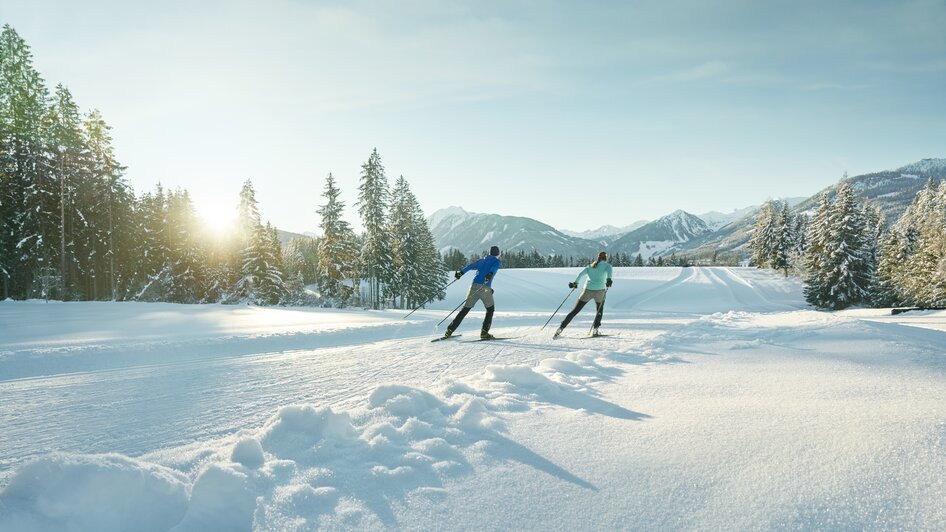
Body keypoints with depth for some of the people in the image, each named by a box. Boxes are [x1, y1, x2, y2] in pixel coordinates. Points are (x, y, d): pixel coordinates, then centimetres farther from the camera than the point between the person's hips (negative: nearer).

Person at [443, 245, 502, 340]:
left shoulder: (482, 260, 25)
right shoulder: (497, 261, 11)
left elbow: (471, 266, 14)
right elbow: (494, 268, -11)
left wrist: (461, 272, 14)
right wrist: (491, 274, -29)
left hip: (474, 286, 4)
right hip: (485, 288, -4)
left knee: (465, 309, 10)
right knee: (490, 309, 16)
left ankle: (449, 330, 4)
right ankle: (484, 333, 4)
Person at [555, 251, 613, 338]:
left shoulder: (591, 266, 22)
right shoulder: (607, 265, 11)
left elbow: (582, 273, 8)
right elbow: (608, 270, -12)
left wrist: (575, 283, 8)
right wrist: (608, 279, -28)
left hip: (587, 290, 3)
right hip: (599, 290, -2)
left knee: (575, 311, 7)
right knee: (600, 311, 23)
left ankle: (561, 328, -1)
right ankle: (595, 329, 6)